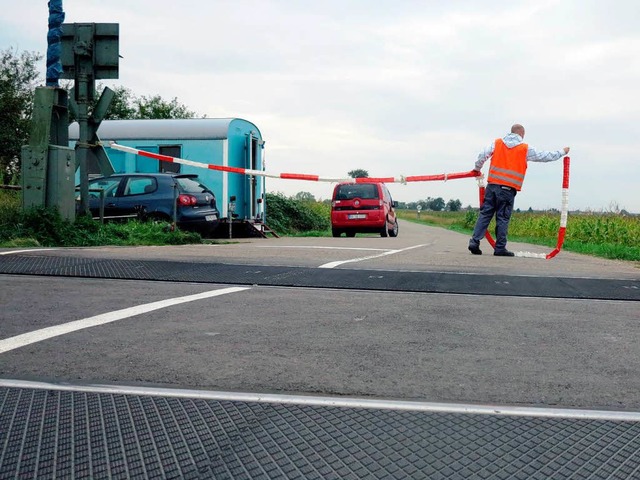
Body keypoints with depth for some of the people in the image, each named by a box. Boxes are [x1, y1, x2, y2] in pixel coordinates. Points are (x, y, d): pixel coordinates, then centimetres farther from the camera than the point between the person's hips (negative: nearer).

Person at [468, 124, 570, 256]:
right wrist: (562, 152, 29)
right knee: (503, 218, 1)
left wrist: (477, 169, 21)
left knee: (485, 214, 5)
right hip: (508, 189, -3)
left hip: (492, 185, 3)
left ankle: (474, 242, -2)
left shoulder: (497, 143, 10)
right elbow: (545, 156, 14)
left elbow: (482, 156, 3)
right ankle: (500, 248, 5)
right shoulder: (525, 149, 6)